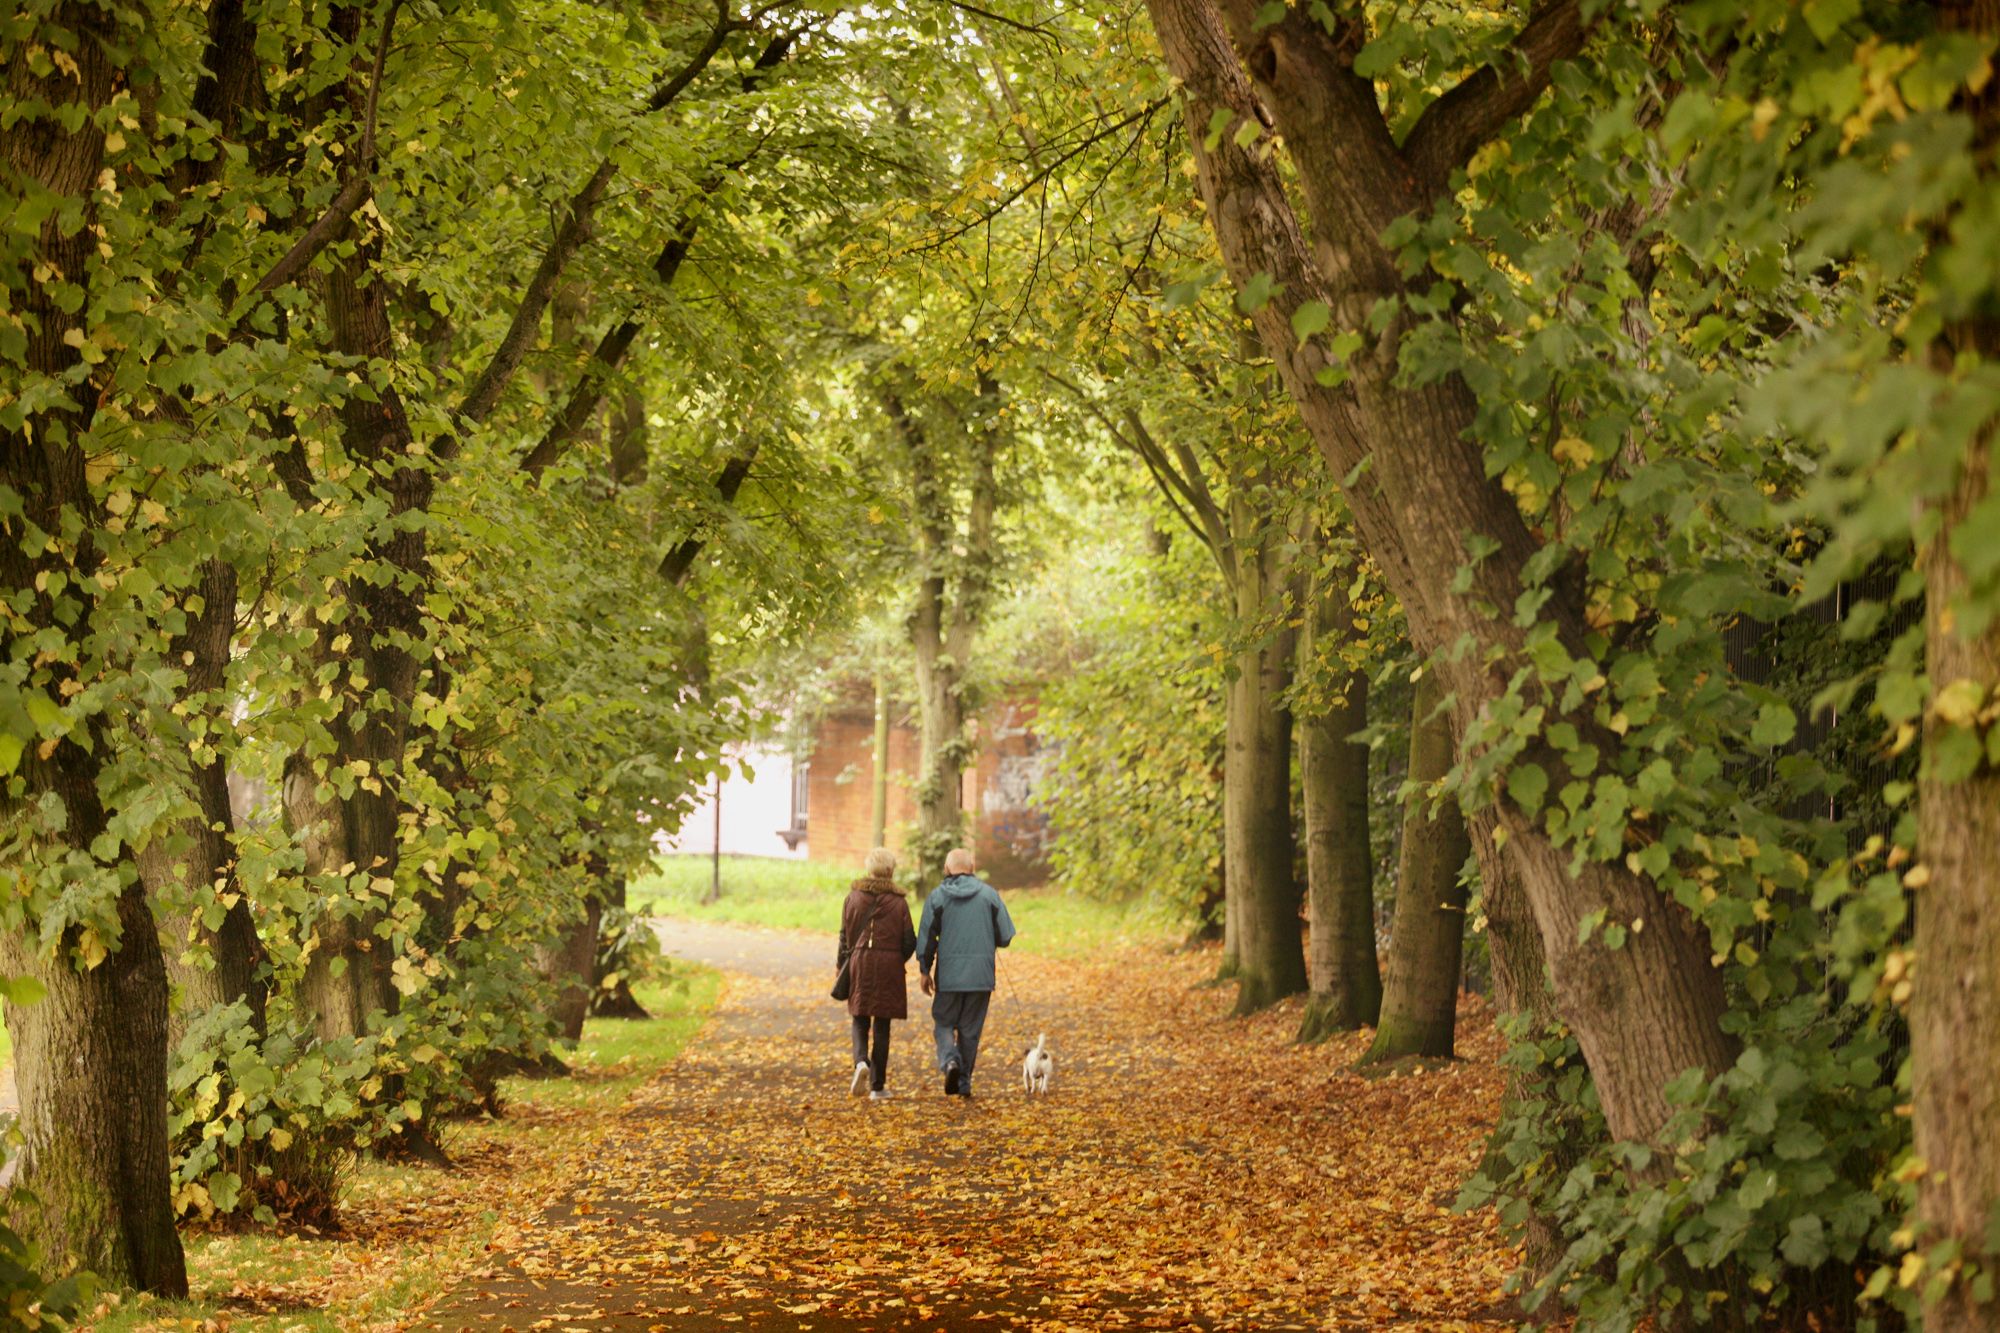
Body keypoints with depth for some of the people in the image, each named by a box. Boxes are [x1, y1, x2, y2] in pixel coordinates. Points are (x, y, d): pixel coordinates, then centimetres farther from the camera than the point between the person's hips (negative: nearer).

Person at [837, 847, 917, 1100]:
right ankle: (877, 1086, 6)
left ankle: (861, 1061, -18)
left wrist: (841, 965, 12)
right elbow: (909, 942, -2)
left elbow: (845, 935, 2)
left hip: (859, 963, 1)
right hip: (888, 965, -1)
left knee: (860, 1020, 11)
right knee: (882, 1026, 5)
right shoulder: (898, 902, -3)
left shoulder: (854, 897, 0)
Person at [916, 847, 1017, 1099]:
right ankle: (964, 1081, 12)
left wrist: (924, 971, 11)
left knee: (944, 1022, 11)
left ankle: (949, 1061, -16)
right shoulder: (989, 894, 1)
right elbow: (1005, 937, 2)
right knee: (970, 1028, 10)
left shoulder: (937, 896, -1)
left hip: (948, 974, -1)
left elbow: (926, 939, 0)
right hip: (981, 974, 1)